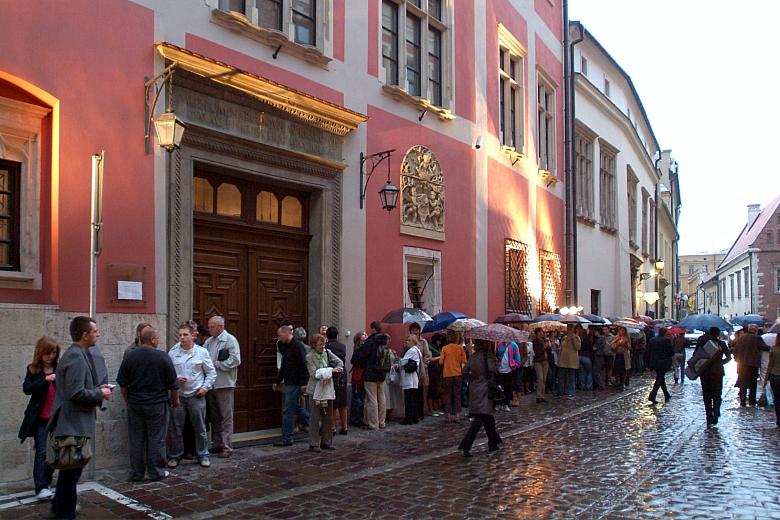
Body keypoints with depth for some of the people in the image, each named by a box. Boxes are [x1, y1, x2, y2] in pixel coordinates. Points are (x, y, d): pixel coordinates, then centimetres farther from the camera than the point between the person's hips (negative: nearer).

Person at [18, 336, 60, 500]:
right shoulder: (33, 370, 0)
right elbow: (26, 388, -13)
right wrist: (45, 379, -24)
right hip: (40, 419, -2)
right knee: (42, 452, -5)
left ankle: (46, 482, 23)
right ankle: (41, 488, -2)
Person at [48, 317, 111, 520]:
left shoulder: (75, 354, 12)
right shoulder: (77, 357, -20)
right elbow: (77, 393, -26)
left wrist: (97, 389, 9)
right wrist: (100, 394, -12)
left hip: (73, 423, 11)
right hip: (74, 425, -11)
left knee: (69, 471, 23)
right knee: (71, 472, 1)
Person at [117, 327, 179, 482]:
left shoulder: (129, 357, -1)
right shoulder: (163, 357, -10)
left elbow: (122, 383, 3)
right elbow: (173, 384, -6)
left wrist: (128, 400, 16)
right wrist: (175, 399, 9)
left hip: (135, 404, 3)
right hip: (157, 405, -3)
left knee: (136, 439, 10)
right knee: (156, 439, 6)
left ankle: (136, 473, 16)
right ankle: (156, 472, 11)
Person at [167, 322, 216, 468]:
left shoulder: (202, 352, 1)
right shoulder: (172, 353, 2)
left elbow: (211, 372, 5)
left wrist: (205, 388, -4)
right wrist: (176, 379, -13)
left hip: (196, 396, 0)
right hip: (178, 395, 1)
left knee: (200, 427, 7)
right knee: (176, 428, 6)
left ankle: (203, 455, 20)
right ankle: (175, 456, 21)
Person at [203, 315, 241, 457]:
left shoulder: (230, 340, -7)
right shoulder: (208, 341, 13)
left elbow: (235, 360, -17)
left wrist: (216, 364, -15)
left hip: (224, 384, -7)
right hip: (210, 384, 7)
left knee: (226, 417, 0)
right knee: (214, 416, 14)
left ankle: (227, 447, 5)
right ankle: (217, 444, 25)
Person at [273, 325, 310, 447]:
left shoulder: (297, 346, -14)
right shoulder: (286, 347, 16)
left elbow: (304, 365, -20)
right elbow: (283, 367, 23)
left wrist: (304, 383, -23)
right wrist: (277, 381, 21)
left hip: (295, 384, -10)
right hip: (289, 382, 10)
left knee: (288, 410, -5)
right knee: (296, 407, 15)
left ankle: (287, 438, 2)